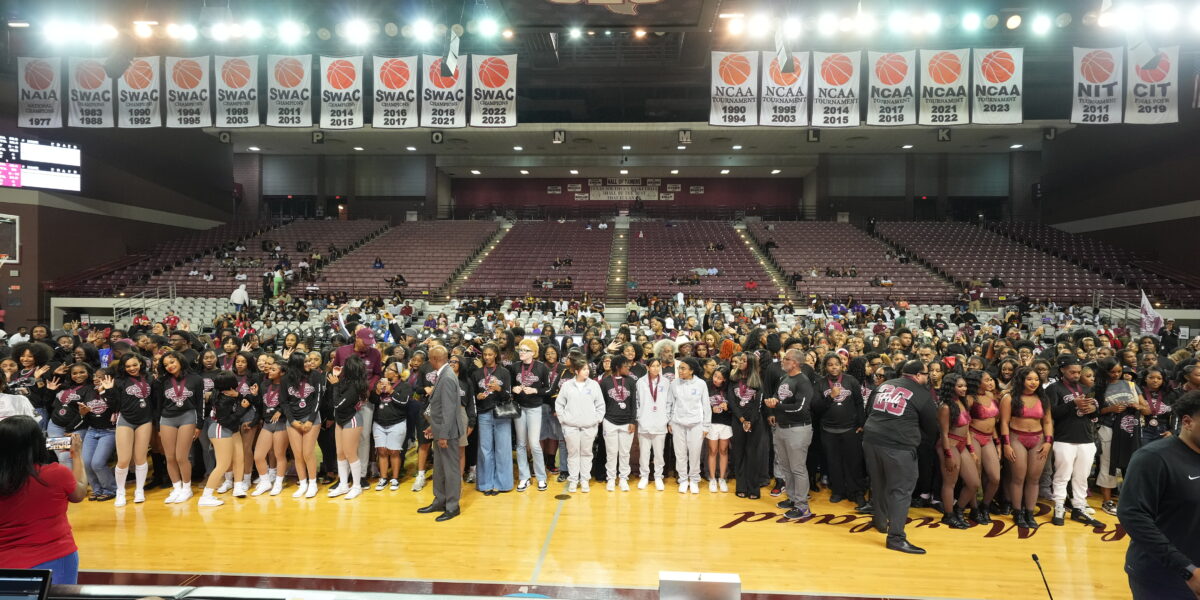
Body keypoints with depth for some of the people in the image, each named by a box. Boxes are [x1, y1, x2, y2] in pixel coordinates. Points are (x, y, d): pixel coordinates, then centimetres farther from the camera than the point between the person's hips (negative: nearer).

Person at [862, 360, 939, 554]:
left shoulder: (883, 385, 15)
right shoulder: (922, 394, 1)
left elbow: (869, 411, 23)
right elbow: (931, 427, 10)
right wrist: (914, 434, 28)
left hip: (871, 439, 6)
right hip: (899, 446, -6)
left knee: (878, 484, 21)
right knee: (900, 490, -1)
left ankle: (881, 522, 35)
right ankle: (896, 537, -4)